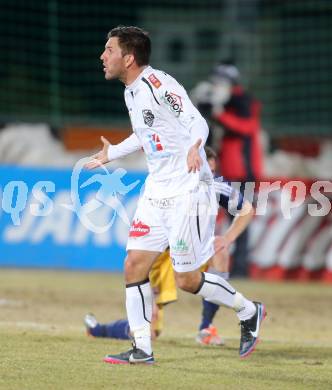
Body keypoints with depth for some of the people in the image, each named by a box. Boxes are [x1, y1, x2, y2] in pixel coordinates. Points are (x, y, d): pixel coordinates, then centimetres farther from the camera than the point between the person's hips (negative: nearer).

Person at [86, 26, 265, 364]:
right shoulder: (132, 91, 9)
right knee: (134, 265, 0)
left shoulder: (158, 85, -18)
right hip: (156, 190, 9)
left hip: (188, 191, -9)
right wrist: (111, 153, 40)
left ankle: (248, 312, 19)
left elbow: (197, 123, -28)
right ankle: (141, 349, 6)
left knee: (187, 280, -4)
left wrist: (193, 149, -49)